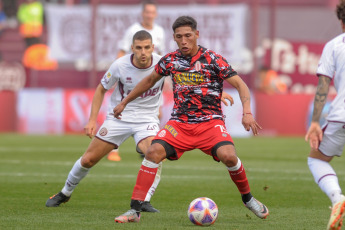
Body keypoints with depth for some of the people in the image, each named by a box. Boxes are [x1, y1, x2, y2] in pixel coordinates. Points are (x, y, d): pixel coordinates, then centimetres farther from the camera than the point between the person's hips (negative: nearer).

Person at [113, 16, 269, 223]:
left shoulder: (213, 60, -8)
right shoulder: (170, 60, 3)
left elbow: (240, 85, -9)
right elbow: (149, 80, 21)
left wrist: (247, 113, -24)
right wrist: (124, 102, 24)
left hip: (210, 122, -3)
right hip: (179, 123, 3)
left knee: (228, 155, -29)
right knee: (154, 152, -23)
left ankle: (248, 198, 0)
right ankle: (135, 210, -18)